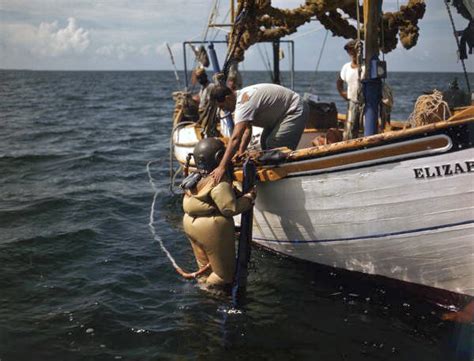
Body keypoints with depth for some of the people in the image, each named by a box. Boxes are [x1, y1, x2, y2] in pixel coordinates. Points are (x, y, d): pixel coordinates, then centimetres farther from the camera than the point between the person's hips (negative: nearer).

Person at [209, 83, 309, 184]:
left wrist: (221, 167, -39)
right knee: (265, 143, 10)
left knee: (275, 146, -20)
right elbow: (247, 130, 4)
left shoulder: (244, 102, -31)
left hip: (295, 111, -11)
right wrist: (240, 153, -7)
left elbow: (235, 138, -38)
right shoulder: (242, 97, 1)